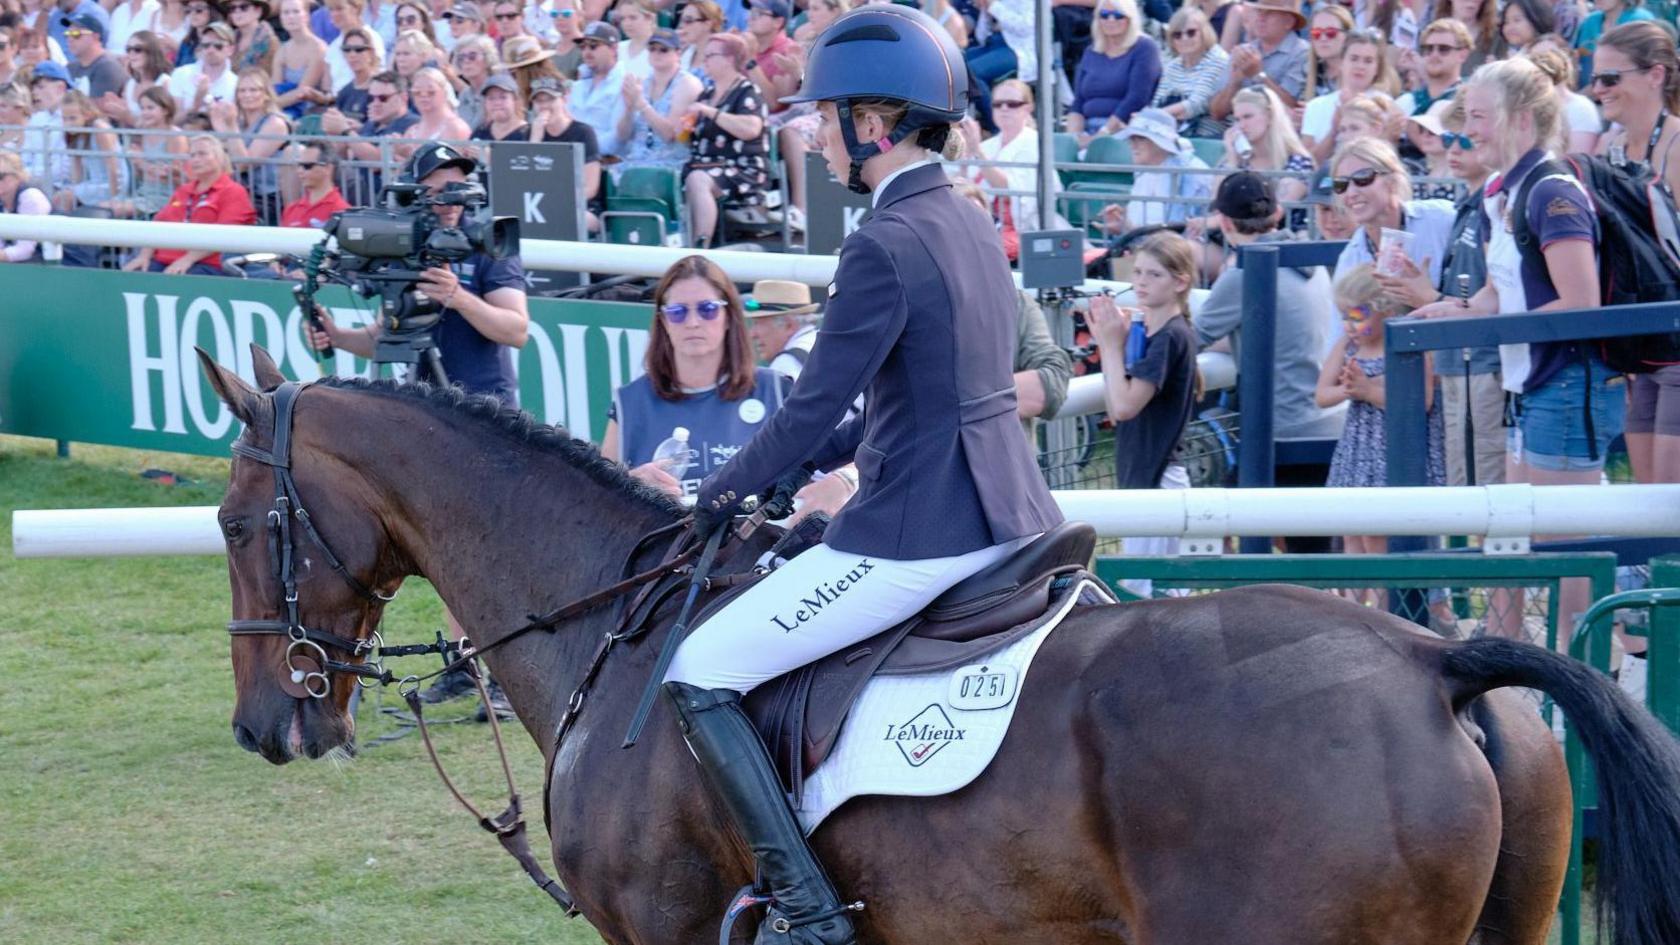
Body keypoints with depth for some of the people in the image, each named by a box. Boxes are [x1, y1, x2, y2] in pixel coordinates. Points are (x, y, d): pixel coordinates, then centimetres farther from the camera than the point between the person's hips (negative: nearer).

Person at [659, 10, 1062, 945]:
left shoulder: (886, 245, -17)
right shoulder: (972, 226, 11)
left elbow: (815, 405, -15)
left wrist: (727, 490, 1)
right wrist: (827, 457, 19)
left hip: (920, 534, -9)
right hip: (1011, 513, 9)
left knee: (701, 677, -3)